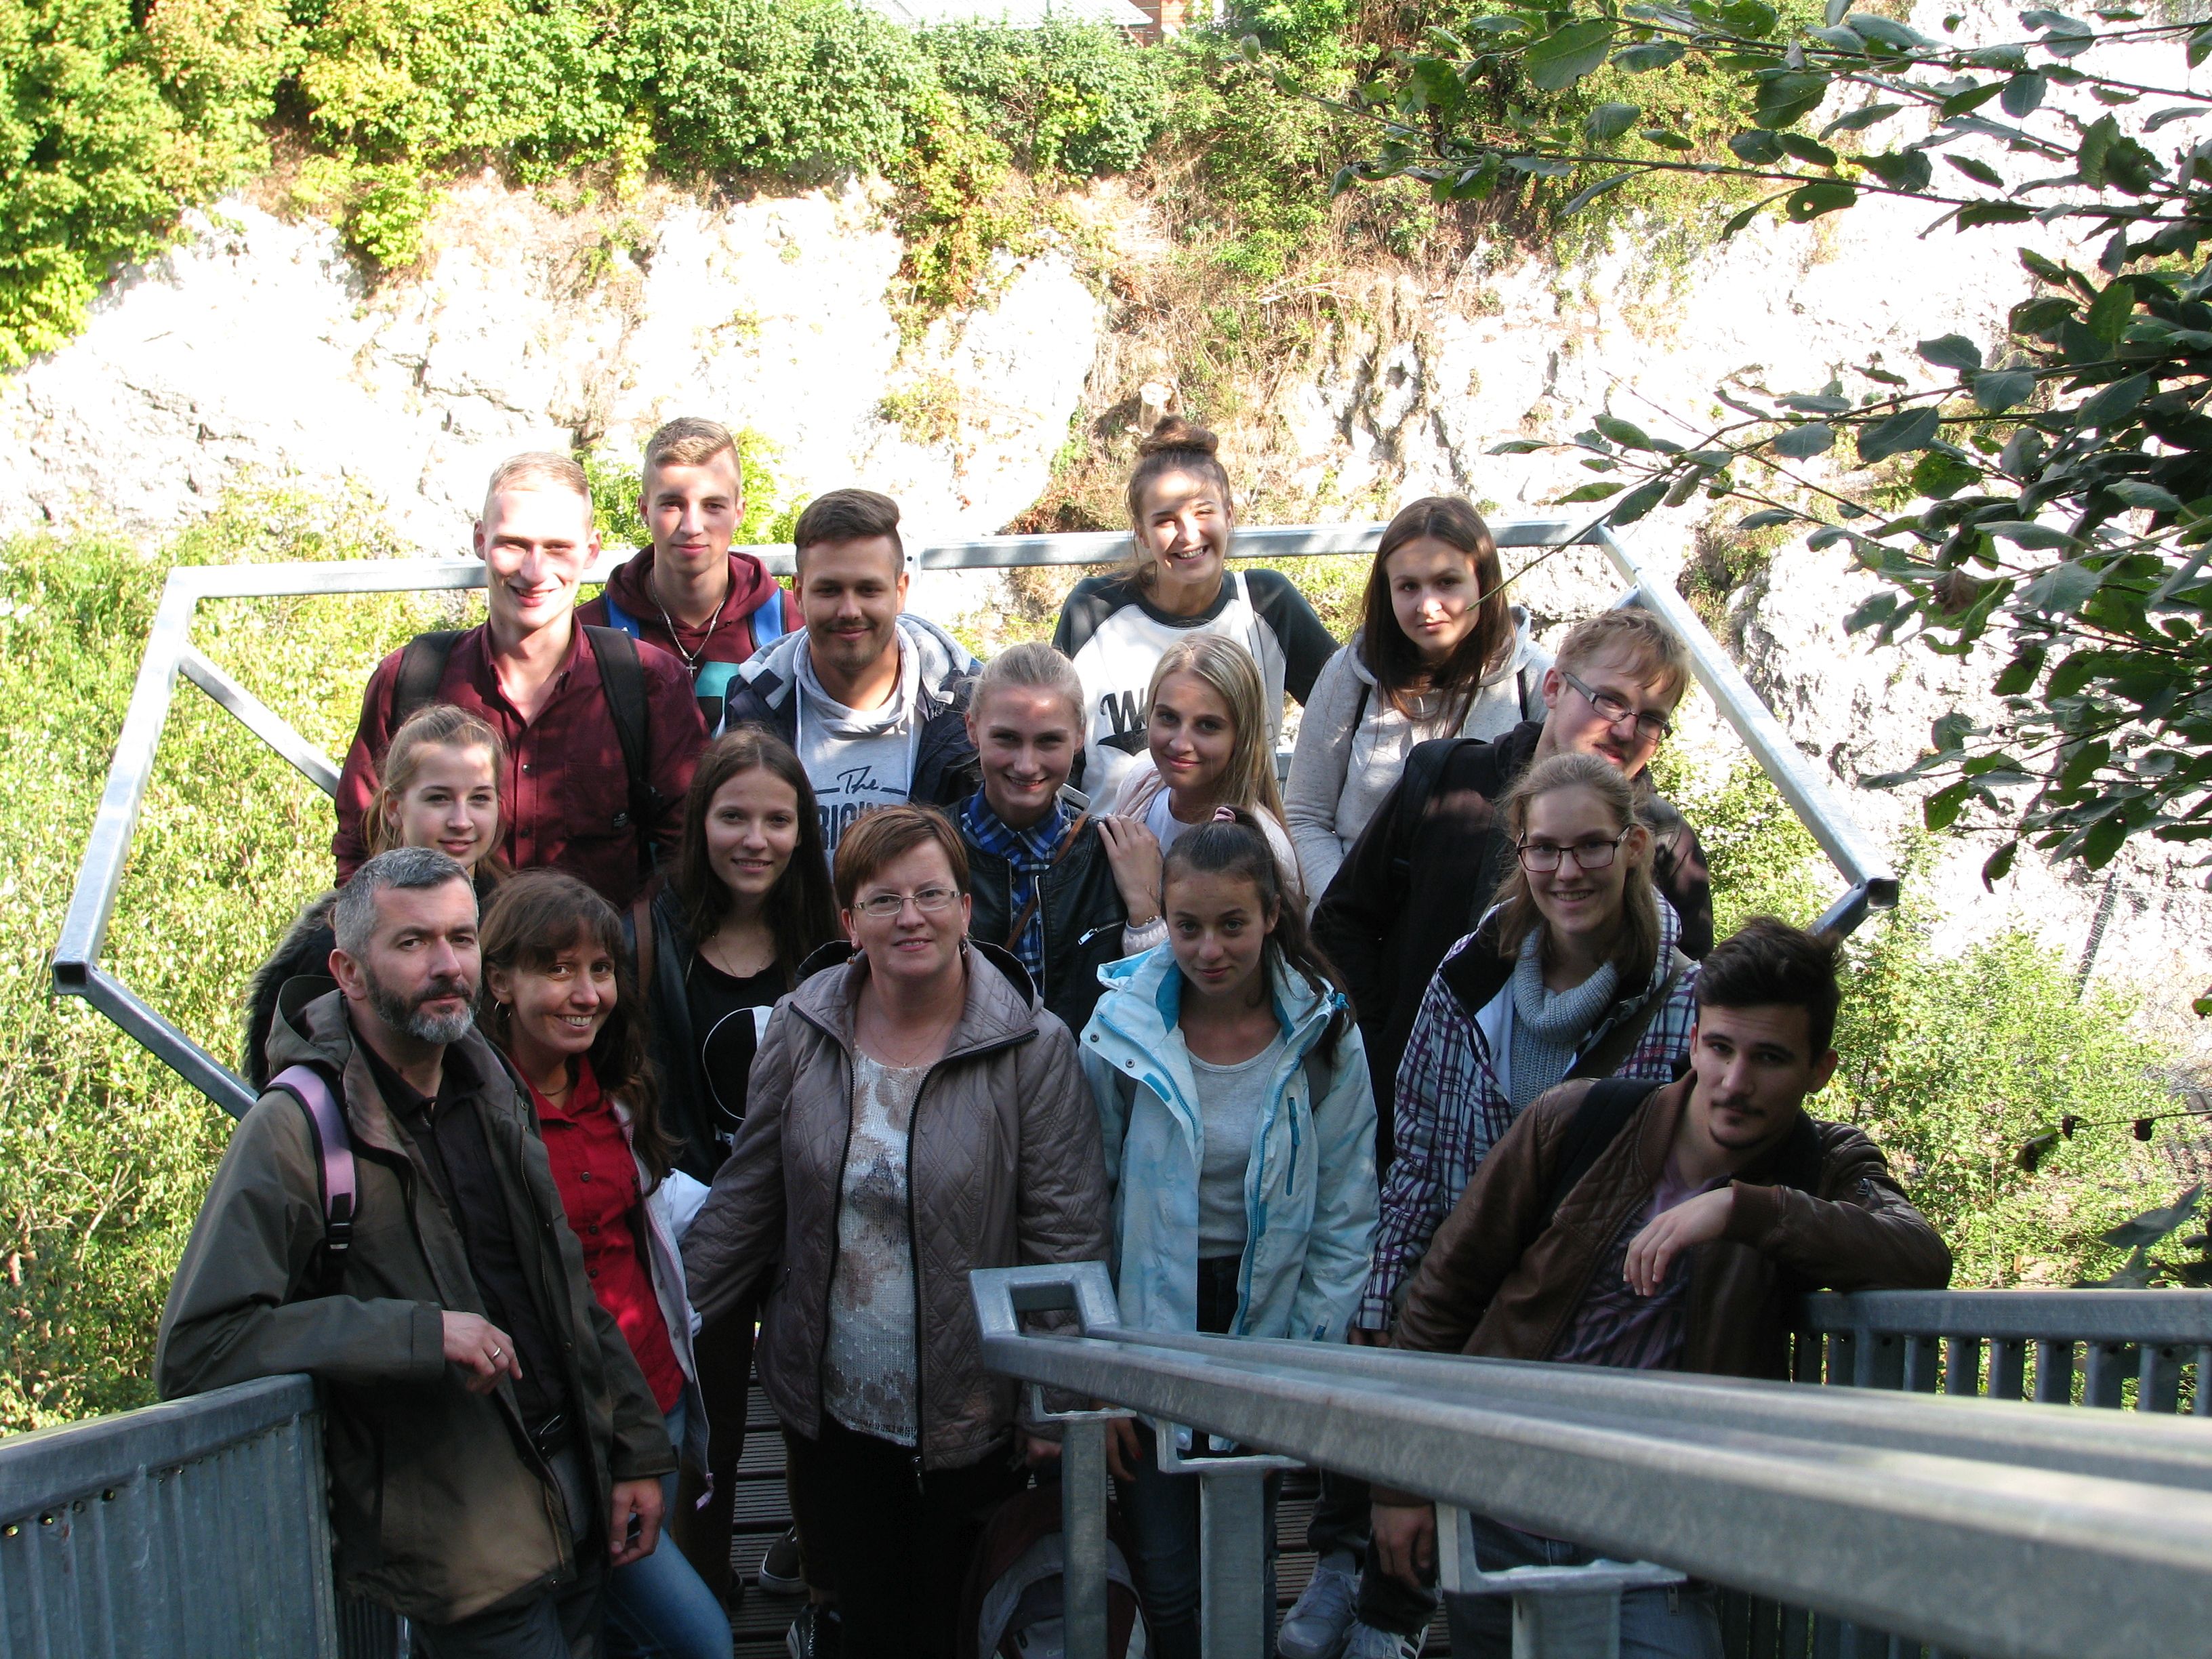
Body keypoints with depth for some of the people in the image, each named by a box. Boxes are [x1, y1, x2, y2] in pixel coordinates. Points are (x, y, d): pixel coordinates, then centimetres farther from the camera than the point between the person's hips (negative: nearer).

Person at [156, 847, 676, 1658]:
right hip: (460, 1554, -7)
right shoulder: (298, 1128, -16)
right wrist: (419, 1333, -26)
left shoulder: (488, 1092, 9)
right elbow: (194, 1347, -23)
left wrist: (636, 1449, 8)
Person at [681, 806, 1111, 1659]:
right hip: (830, 1405, 3)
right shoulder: (801, 1028, -2)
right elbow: (746, 1199, 4)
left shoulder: (1033, 1047, -11)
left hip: (968, 1416, -3)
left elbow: (1067, 1235, -10)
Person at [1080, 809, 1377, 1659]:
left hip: (1262, 1321, 1)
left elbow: (1345, 1217, -1)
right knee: (1170, 1582, -2)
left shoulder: (1324, 1036, -5)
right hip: (1147, 1324, -1)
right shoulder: (1120, 1030, -8)